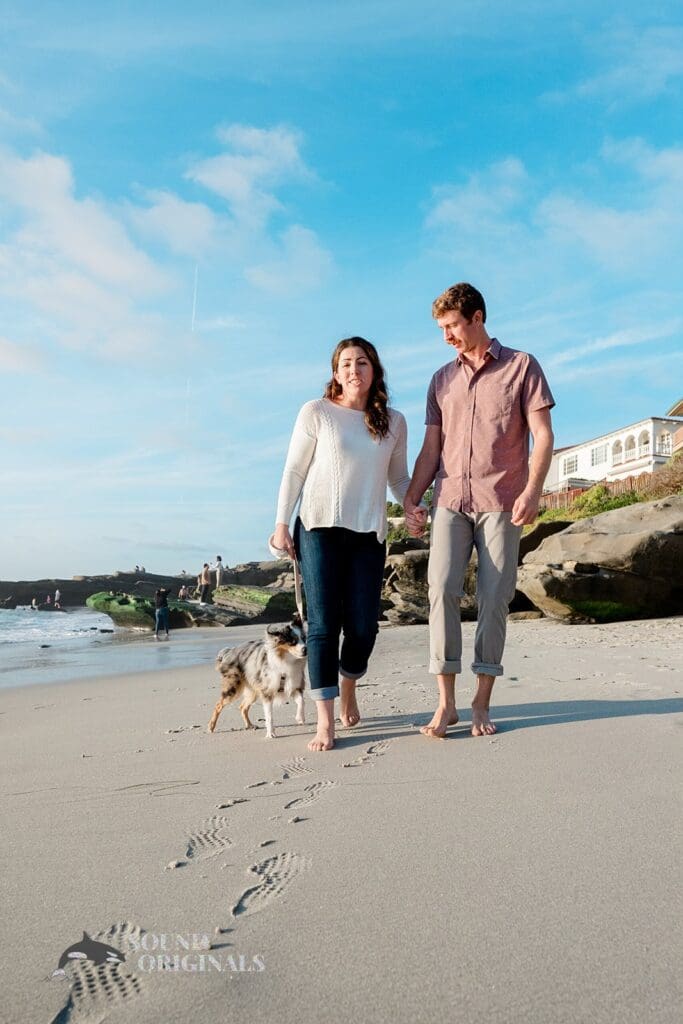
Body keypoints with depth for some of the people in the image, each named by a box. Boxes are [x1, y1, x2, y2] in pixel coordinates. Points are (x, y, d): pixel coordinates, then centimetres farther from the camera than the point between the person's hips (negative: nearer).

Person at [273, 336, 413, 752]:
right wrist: (282, 523, -2)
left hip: (369, 533, 3)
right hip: (319, 527, -2)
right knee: (324, 623, -5)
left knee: (363, 626, -1)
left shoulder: (394, 422, 10)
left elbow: (399, 476, 18)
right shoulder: (316, 412, 1)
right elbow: (294, 471, 3)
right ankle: (325, 721, 0)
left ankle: (349, 687, 30)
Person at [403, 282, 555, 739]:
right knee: (442, 589, -11)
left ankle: (482, 703, 7)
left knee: (494, 599, -2)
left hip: (501, 502, -2)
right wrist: (411, 499, 7)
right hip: (450, 499, 3)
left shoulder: (521, 366, 6)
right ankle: (446, 703, -6)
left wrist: (532, 490, -14)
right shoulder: (442, 380, 17)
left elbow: (543, 435, -1)